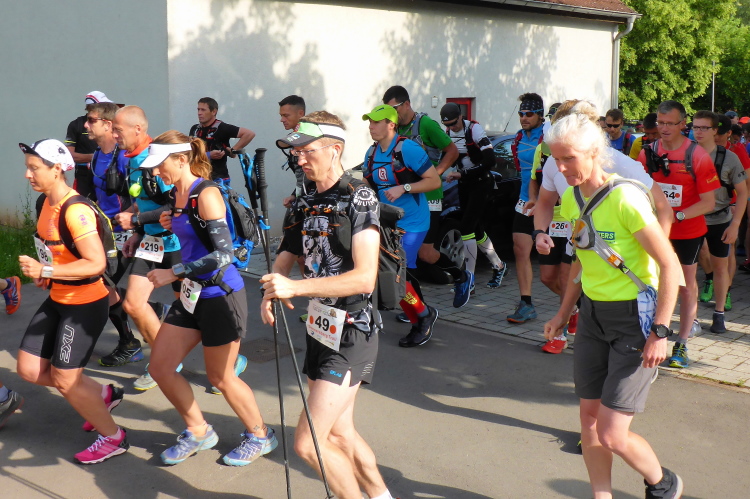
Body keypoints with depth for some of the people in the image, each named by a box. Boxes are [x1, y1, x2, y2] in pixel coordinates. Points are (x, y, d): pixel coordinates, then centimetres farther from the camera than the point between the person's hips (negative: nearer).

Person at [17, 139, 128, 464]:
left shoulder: (75, 211, -24)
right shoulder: (47, 202, 4)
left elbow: (96, 263, -29)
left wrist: (46, 271, -30)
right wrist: (45, 275, 5)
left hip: (85, 305, -9)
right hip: (58, 299, 9)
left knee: (64, 379, -2)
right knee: (29, 369, 10)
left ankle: (113, 438, 19)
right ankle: (102, 394, 28)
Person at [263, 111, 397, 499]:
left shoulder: (359, 198, -15)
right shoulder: (307, 202, 9)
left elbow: (364, 277, -26)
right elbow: (285, 258, 12)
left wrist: (295, 287, -30)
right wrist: (271, 292, -10)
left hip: (351, 334, -8)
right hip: (320, 328, 9)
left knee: (308, 443, -11)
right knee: (339, 434, 18)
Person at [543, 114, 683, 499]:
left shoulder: (625, 198, -21)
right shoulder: (571, 199, 2)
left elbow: (670, 265, -18)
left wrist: (660, 332, -19)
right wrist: (564, 312, 18)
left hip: (635, 318, -7)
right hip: (593, 314, 7)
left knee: (611, 436, -6)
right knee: (589, 417, 9)